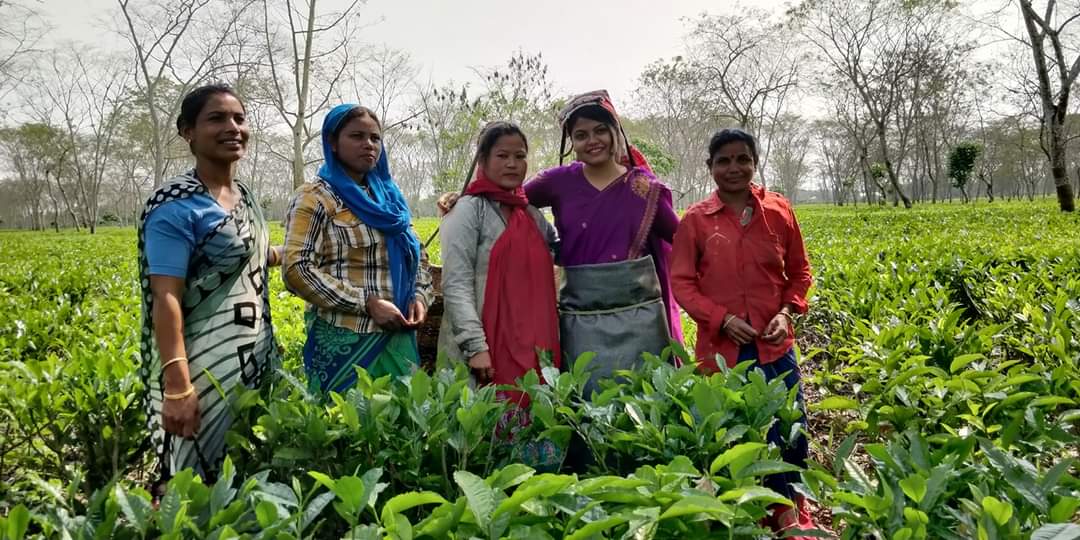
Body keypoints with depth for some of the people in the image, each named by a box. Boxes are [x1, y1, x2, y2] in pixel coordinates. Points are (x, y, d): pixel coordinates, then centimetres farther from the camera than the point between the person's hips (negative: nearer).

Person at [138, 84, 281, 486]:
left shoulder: (245, 195, 9)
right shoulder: (176, 207, -15)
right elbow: (166, 300, -21)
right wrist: (177, 388, -27)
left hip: (256, 359, 8)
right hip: (207, 368, -8)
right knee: (202, 483, 2)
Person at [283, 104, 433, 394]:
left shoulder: (389, 197, 14)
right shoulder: (315, 198, -5)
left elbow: (417, 255, 21)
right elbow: (297, 269, -15)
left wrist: (420, 295, 1)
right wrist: (367, 303, -18)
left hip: (399, 339, 6)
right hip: (344, 342, -6)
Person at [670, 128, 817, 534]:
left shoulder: (778, 211, 2)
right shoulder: (696, 220, -3)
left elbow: (799, 272, 11)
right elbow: (682, 283, -2)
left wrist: (786, 312, -6)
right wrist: (723, 318, -14)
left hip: (775, 346, 2)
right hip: (722, 349, -1)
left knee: (791, 437, 6)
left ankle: (791, 512, 30)